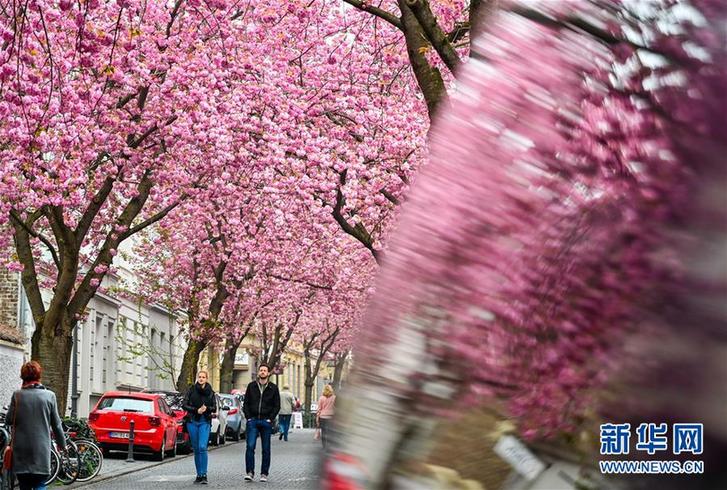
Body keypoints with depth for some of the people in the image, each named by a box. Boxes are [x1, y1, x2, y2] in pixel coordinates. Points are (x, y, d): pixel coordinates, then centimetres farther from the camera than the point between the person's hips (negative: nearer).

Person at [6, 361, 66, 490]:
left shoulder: (17, 395, -5)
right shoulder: (49, 396, -4)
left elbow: (9, 420, 0)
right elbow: (56, 424, 2)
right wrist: (62, 443, 15)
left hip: (21, 449, 1)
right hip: (41, 450, -1)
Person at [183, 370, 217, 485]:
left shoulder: (210, 392, 4)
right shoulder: (191, 390, 2)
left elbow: (214, 408, 6)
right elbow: (185, 405, 0)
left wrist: (206, 408, -13)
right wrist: (196, 410, -12)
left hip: (205, 422, -1)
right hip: (192, 421, 1)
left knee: (202, 447, -16)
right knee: (196, 449, 6)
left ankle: (204, 475, -16)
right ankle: (199, 475, 15)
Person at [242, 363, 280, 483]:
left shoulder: (273, 388, 5)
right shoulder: (251, 386, 8)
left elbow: (277, 406, 6)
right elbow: (246, 403, 10)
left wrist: (270, 419, -5)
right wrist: (248, 417, -2)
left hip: (266, 422, 0)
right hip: (253, 421, 0)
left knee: (266, 449, 4)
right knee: (250, 446, -10)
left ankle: (264, 474, 10)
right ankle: (249, 472, -5)